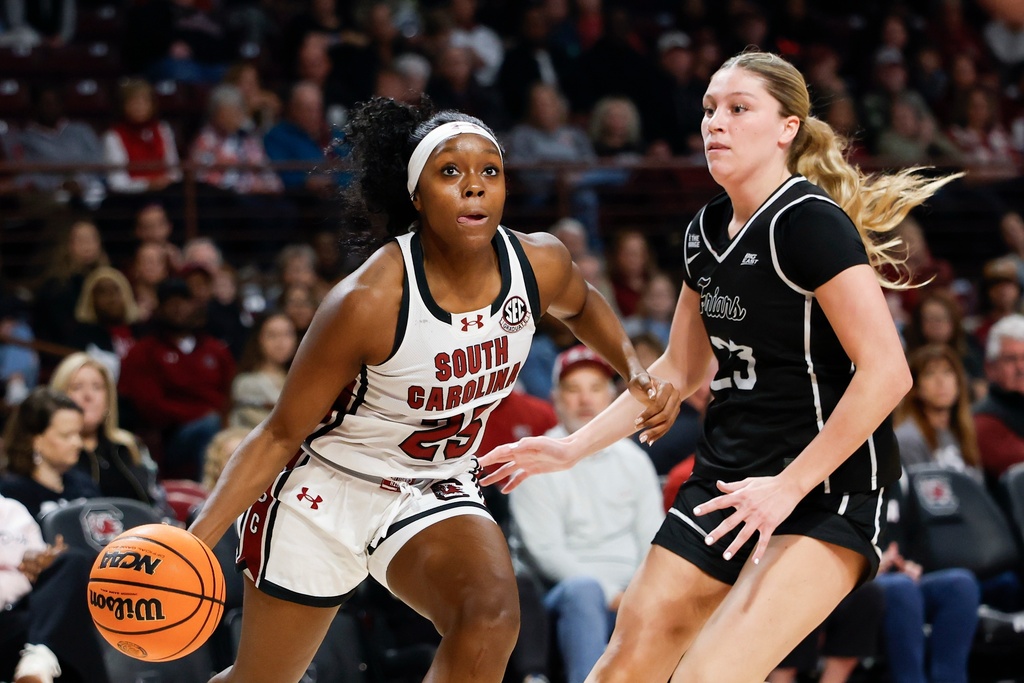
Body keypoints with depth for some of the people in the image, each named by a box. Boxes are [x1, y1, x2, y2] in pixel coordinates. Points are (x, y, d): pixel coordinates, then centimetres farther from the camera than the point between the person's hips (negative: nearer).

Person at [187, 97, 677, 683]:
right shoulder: (370, 300, -28)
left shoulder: (539, 265, -14)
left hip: (436, 491, 3)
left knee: (491, 622, -29)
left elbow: (580, 305, 15)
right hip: (326, 488, -3)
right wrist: (197, 541, -27)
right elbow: (281, 436, -18)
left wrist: (636, 370, -2)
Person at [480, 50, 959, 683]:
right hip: (728, 478, 8)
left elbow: (887, 371, -22)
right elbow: (679, 370, 21)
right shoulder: (706, 232, 9)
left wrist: (789, 486, -22)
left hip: (826, 487, -8)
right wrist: (574, 447, 14)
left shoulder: (809, 223, -16)